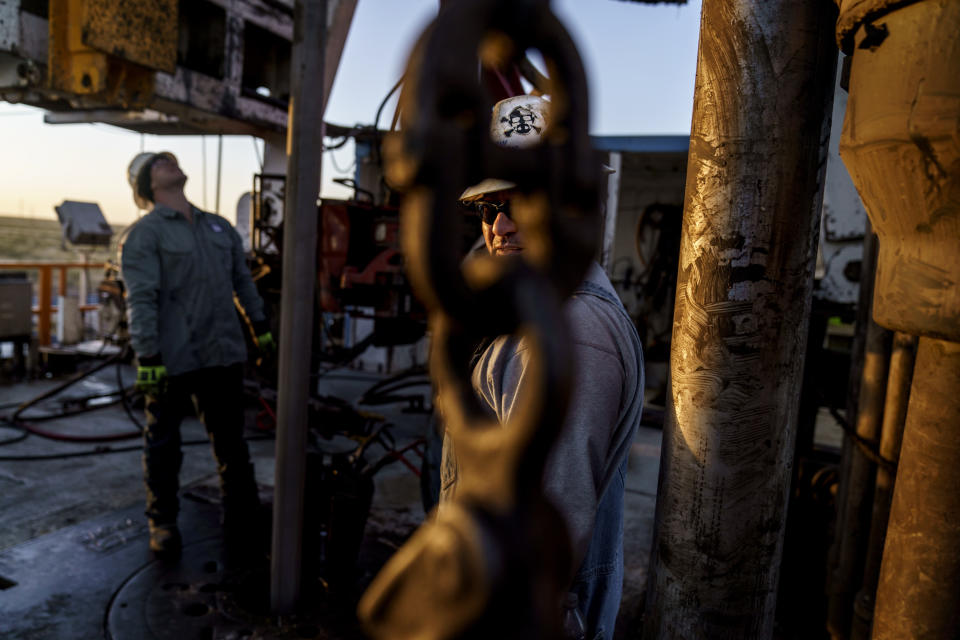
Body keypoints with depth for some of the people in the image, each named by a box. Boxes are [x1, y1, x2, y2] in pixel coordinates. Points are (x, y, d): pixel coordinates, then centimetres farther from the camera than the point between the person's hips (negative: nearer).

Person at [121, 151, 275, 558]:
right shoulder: (145, 234, -4)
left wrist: (261, 328, 17)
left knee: (231, 440, 14)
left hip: (224, 355, 5)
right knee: (163, 446, 10)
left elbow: (243, 281, 21)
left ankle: (242, 516, 28)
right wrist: (147, 358, -18)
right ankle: (162, 524, 27)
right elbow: (141, 299, -12)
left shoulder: (219, 227, 15)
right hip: (172, 360, -5)